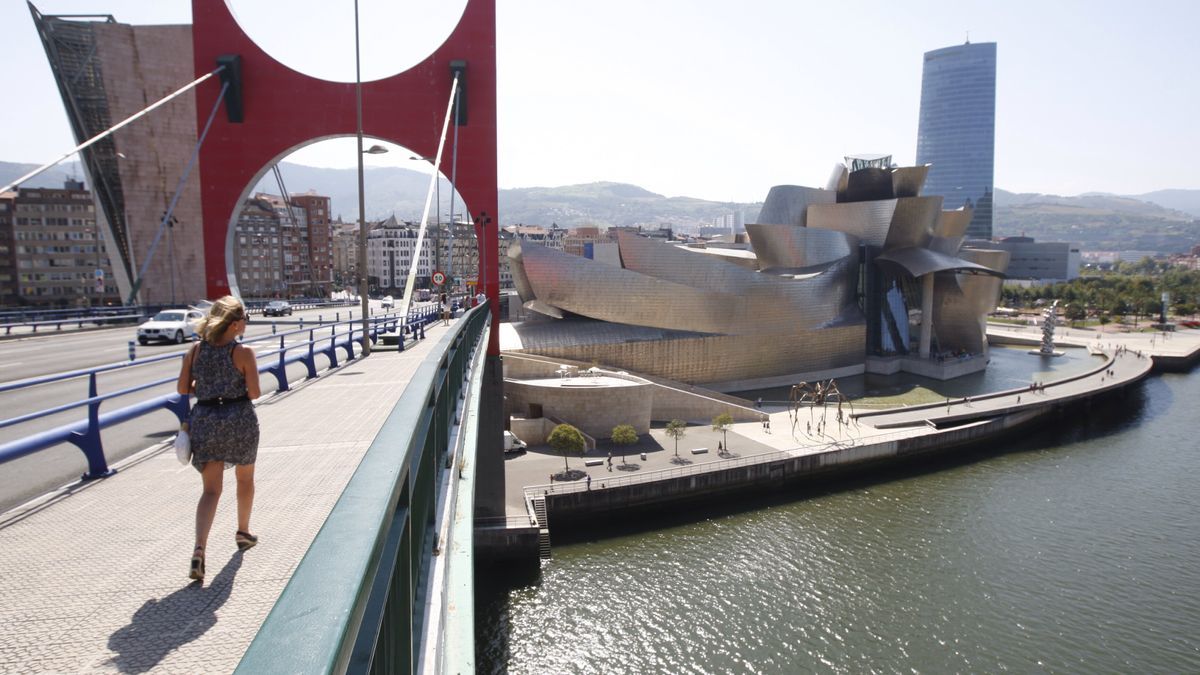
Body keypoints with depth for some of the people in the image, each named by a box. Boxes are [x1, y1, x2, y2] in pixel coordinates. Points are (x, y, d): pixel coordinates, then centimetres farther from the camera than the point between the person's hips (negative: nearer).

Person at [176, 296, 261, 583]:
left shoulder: (195, 350, 0)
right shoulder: (243, 353, -12)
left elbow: (182, 389, 2)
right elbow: (254, 392, -13)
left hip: (205, 419, 3)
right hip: (239, 419, -3)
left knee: (211, 489, 6)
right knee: (245, 478, 22)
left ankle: (199, 549, -12)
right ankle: (243, 532, 38)